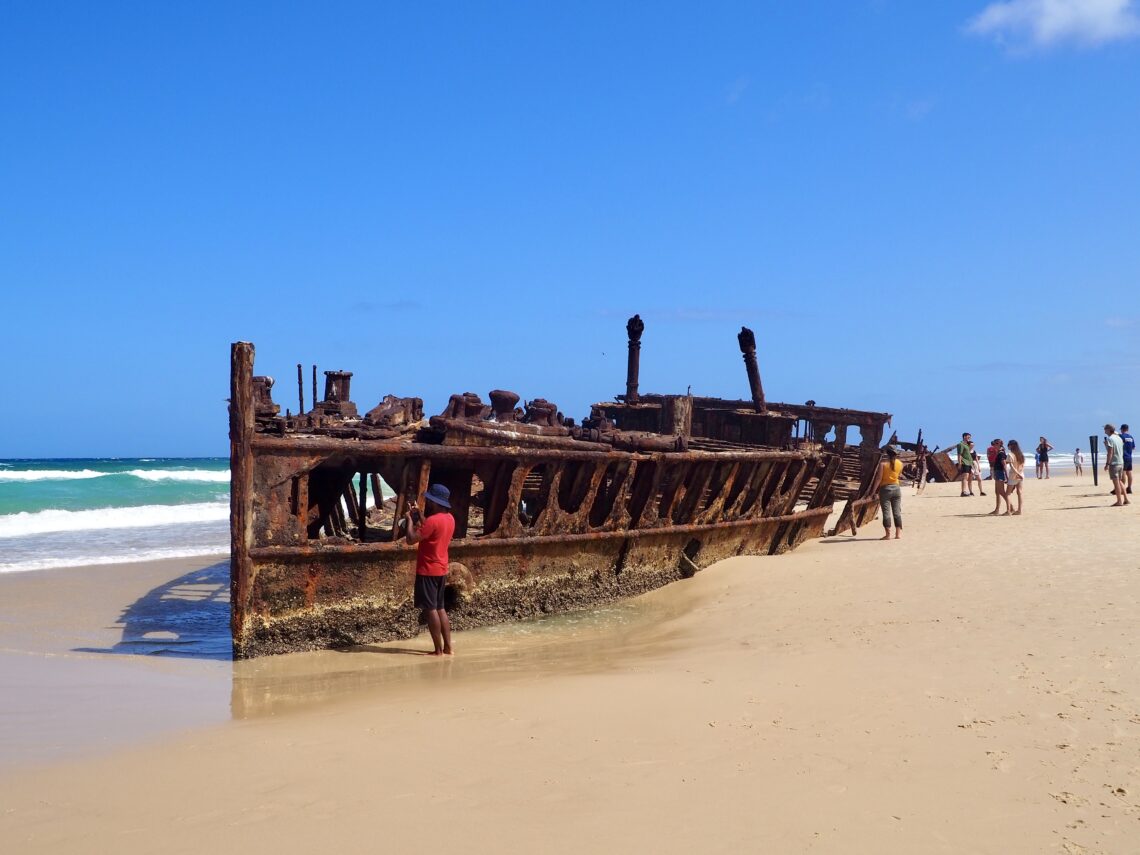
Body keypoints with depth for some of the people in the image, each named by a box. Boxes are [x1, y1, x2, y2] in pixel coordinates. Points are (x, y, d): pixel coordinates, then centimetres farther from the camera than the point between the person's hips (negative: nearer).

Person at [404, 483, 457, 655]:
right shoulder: (449, 518, 7)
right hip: (441, 570, 9)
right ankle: (448, 647, 13)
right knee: (440, 608, 14)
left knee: (430, 610, -3)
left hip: (428, 571, -9)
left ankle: (439, 650, -3)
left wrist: (410, 520, -8)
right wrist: (419, 517, 14)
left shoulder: (433, 520, -21)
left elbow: (411, 539, -21)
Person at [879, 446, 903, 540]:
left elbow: (879, 478, -13)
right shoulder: (900, 463, 1)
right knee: (897, 512, 9)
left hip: (885, 489, -4)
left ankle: (888, 534, -4)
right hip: (896, 488, 4)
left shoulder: (883, 464, -11)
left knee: (886, 512, -2)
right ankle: (898, 533, 10)